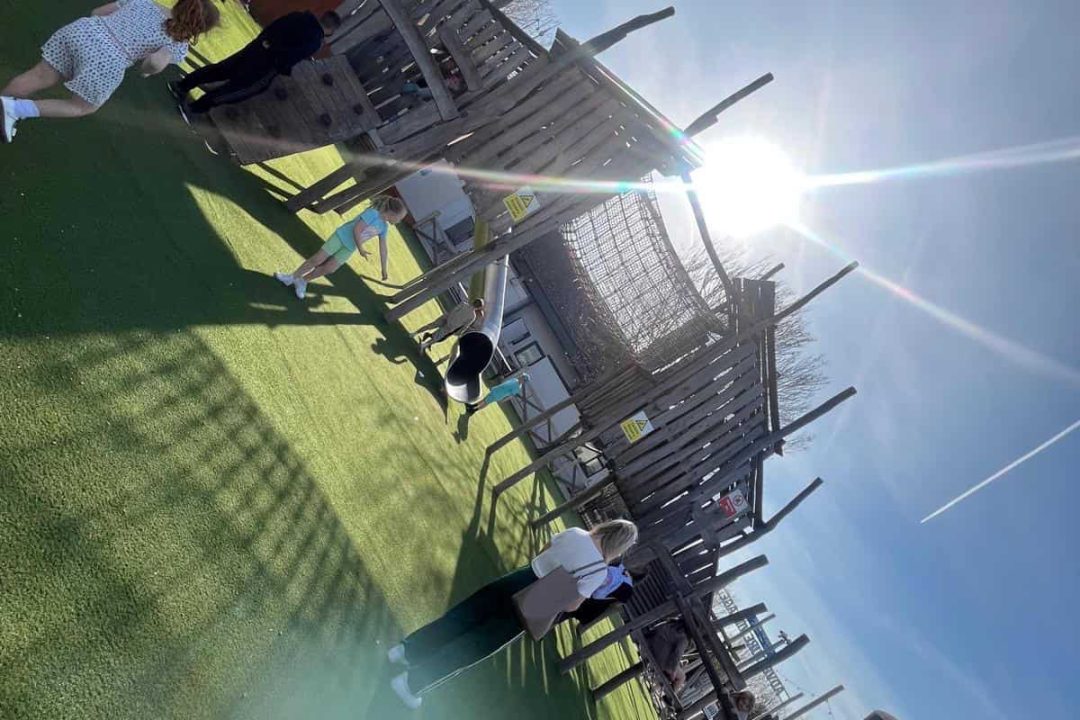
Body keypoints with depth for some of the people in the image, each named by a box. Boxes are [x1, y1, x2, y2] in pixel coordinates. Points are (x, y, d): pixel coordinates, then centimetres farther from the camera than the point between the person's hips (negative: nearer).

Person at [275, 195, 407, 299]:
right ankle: (292, 277, 13)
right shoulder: (373, 213, -21)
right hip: (341, 236, -6)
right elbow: (356, 230, -23)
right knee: (317, 259, -2)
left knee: (328, 269, -1)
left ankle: (303, 281, 15)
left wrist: (384, 270, 10)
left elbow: (383, 249, 8)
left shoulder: (384, 228, 1)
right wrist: (361, 249, -17)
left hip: (349, 249, 6)